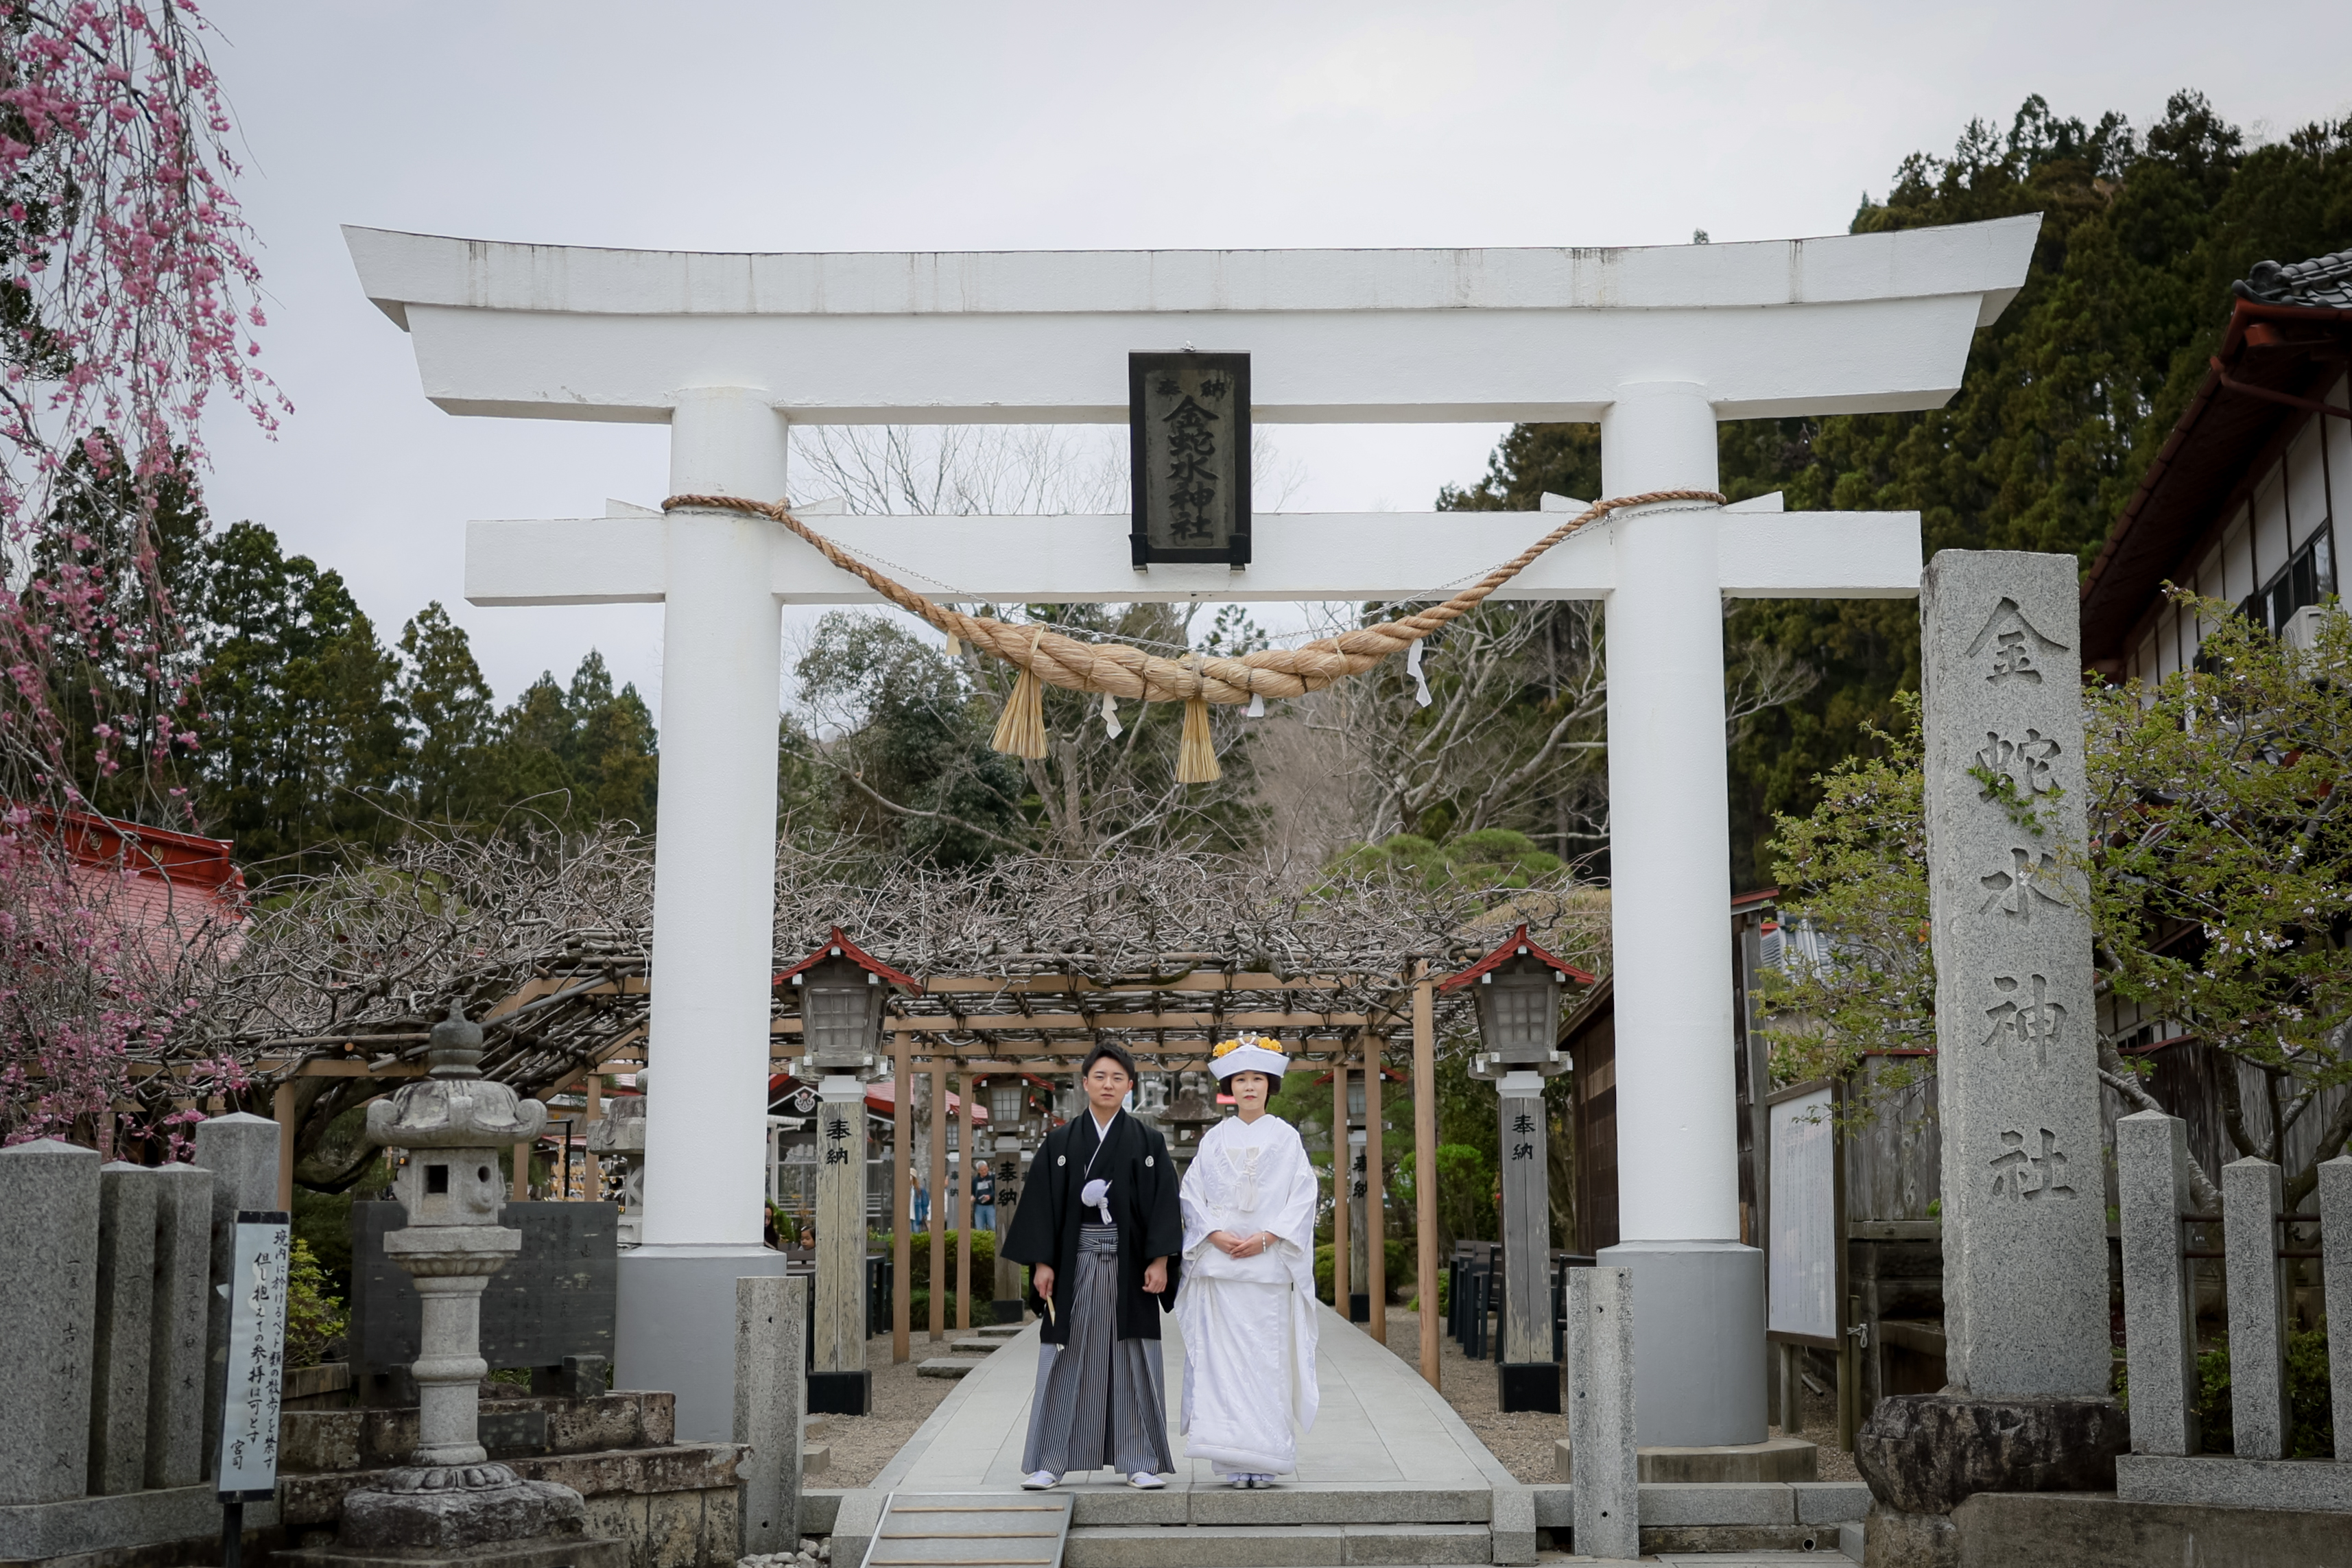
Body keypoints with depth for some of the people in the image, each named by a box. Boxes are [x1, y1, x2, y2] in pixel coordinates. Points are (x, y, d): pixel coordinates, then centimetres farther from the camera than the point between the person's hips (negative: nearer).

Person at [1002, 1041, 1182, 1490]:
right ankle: (1050, 1461, 6)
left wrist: (1160, 1260, -8)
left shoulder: (1148, 1142, 6)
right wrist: (1042, 1263, -4)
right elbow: (1042, 1203, 3)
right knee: (1067, 1360, 1)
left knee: (1133, 1361, 1)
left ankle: (1142, 1461, 7)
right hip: (1075, 1263, 0)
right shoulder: (1060, 1142, 6)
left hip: (1129, 1264, 0)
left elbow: (1163, 1204, 1)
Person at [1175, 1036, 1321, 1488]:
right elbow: (1192, 1193, 8)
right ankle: (1233, 1461, -2)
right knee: (1221, 1357, -4)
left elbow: (1303, 1196, 1)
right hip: (1219, 1264, 2)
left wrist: (1264, 1238, -11)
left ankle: (1264, 1459, -1)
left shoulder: (1285, 1137, 7)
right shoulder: (1215, 1139, 11)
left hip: (1269, 1262, -1)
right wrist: (1216, 1235, -8)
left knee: (1267, 1357, -5)